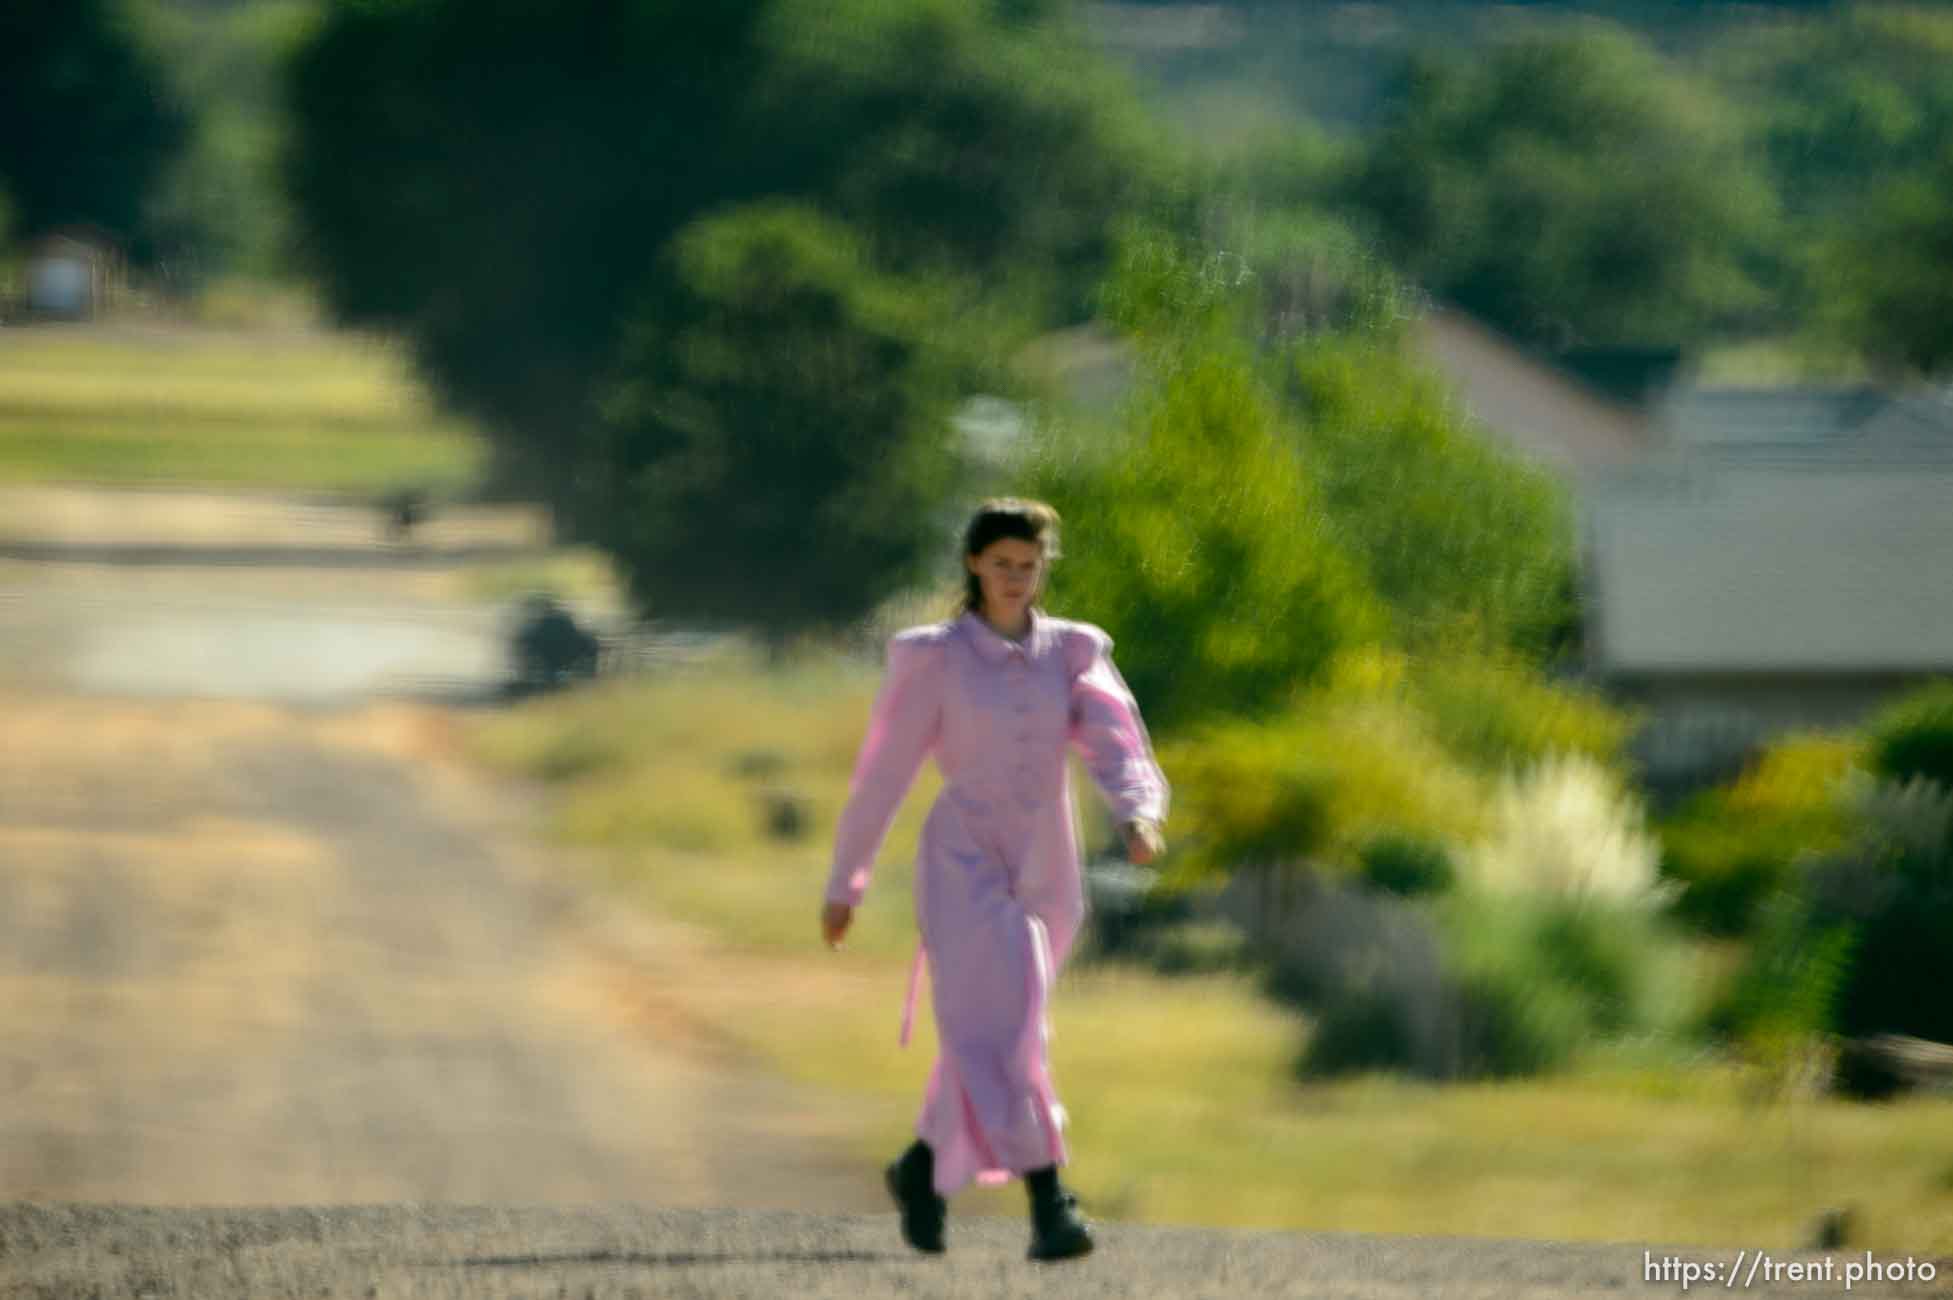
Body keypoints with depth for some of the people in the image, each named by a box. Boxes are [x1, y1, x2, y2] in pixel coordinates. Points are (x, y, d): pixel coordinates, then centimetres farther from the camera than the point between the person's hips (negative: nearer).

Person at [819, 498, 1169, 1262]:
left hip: (1044, 876, 5)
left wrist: (1140, 819, -29)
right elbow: (881, 775, 3)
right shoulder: (933, 658, -3)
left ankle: (921, 1169, 41)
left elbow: (1118, 753, -7)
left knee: (989, 1042, 17)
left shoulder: (1074, 654, 6)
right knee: (999, 1035, -21)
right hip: (962, 867, -5)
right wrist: (842, 884, 7)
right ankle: (1049, 1207, -27)